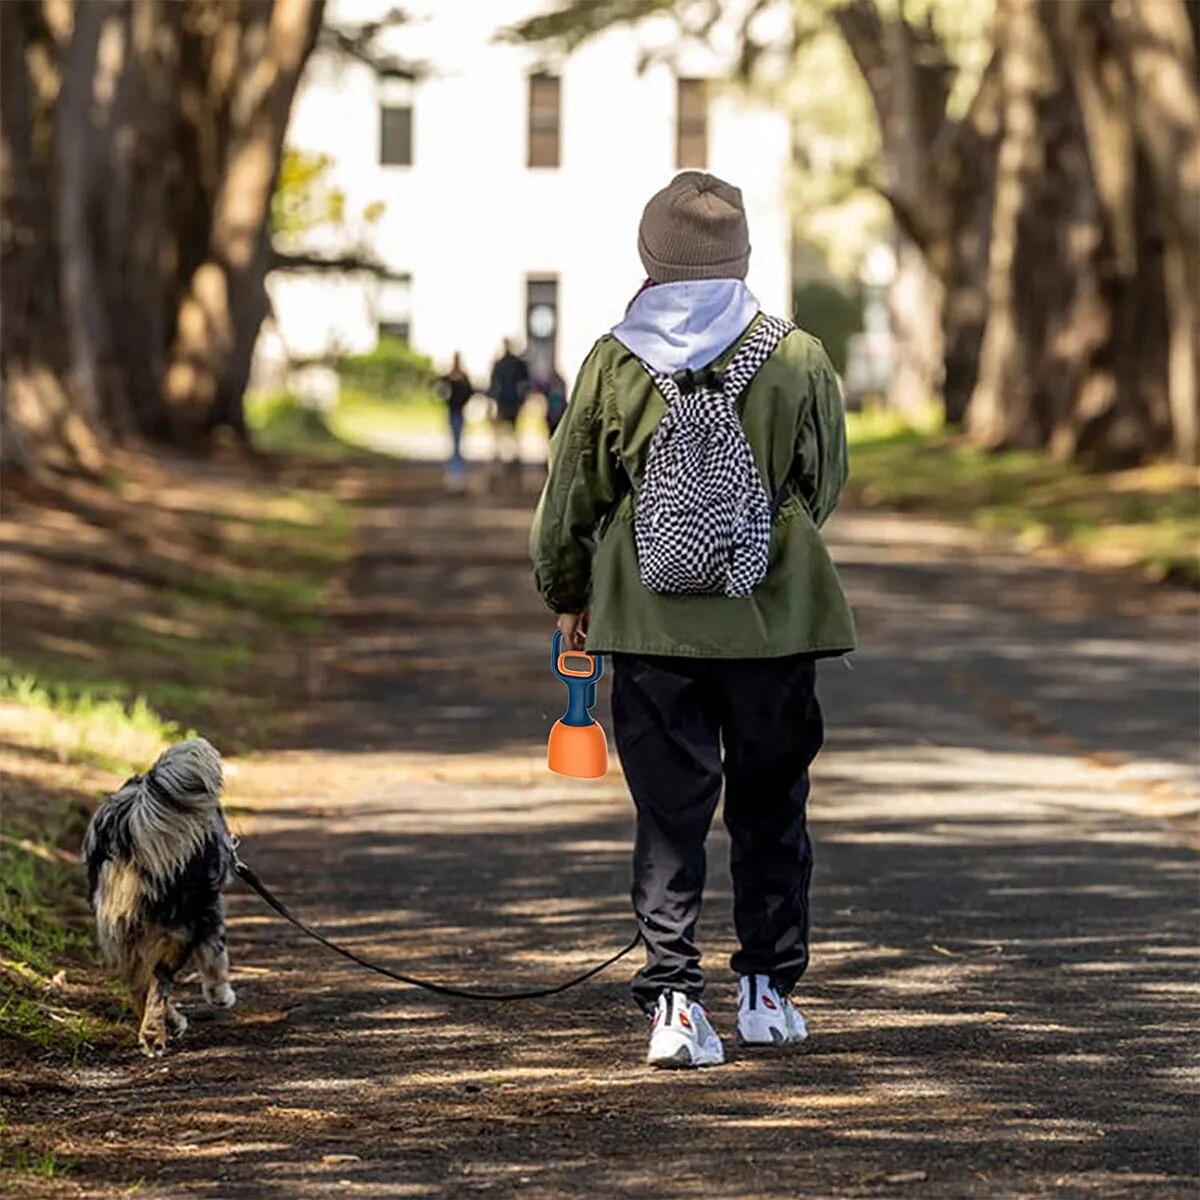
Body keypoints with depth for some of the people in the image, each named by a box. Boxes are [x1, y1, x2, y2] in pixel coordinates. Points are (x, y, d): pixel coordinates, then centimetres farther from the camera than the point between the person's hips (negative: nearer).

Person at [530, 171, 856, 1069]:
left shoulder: (614, 362, -5)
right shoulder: (798, 359, -5)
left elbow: (572, 494, 5)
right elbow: (826, 486, 10)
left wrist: (567, 594, 21)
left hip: (651, 624, 0)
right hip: (774, 622, 0)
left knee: (670, 814, 4)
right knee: (771, 809, 15)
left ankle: (674, 1001, -5)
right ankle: (769, 989, 22)